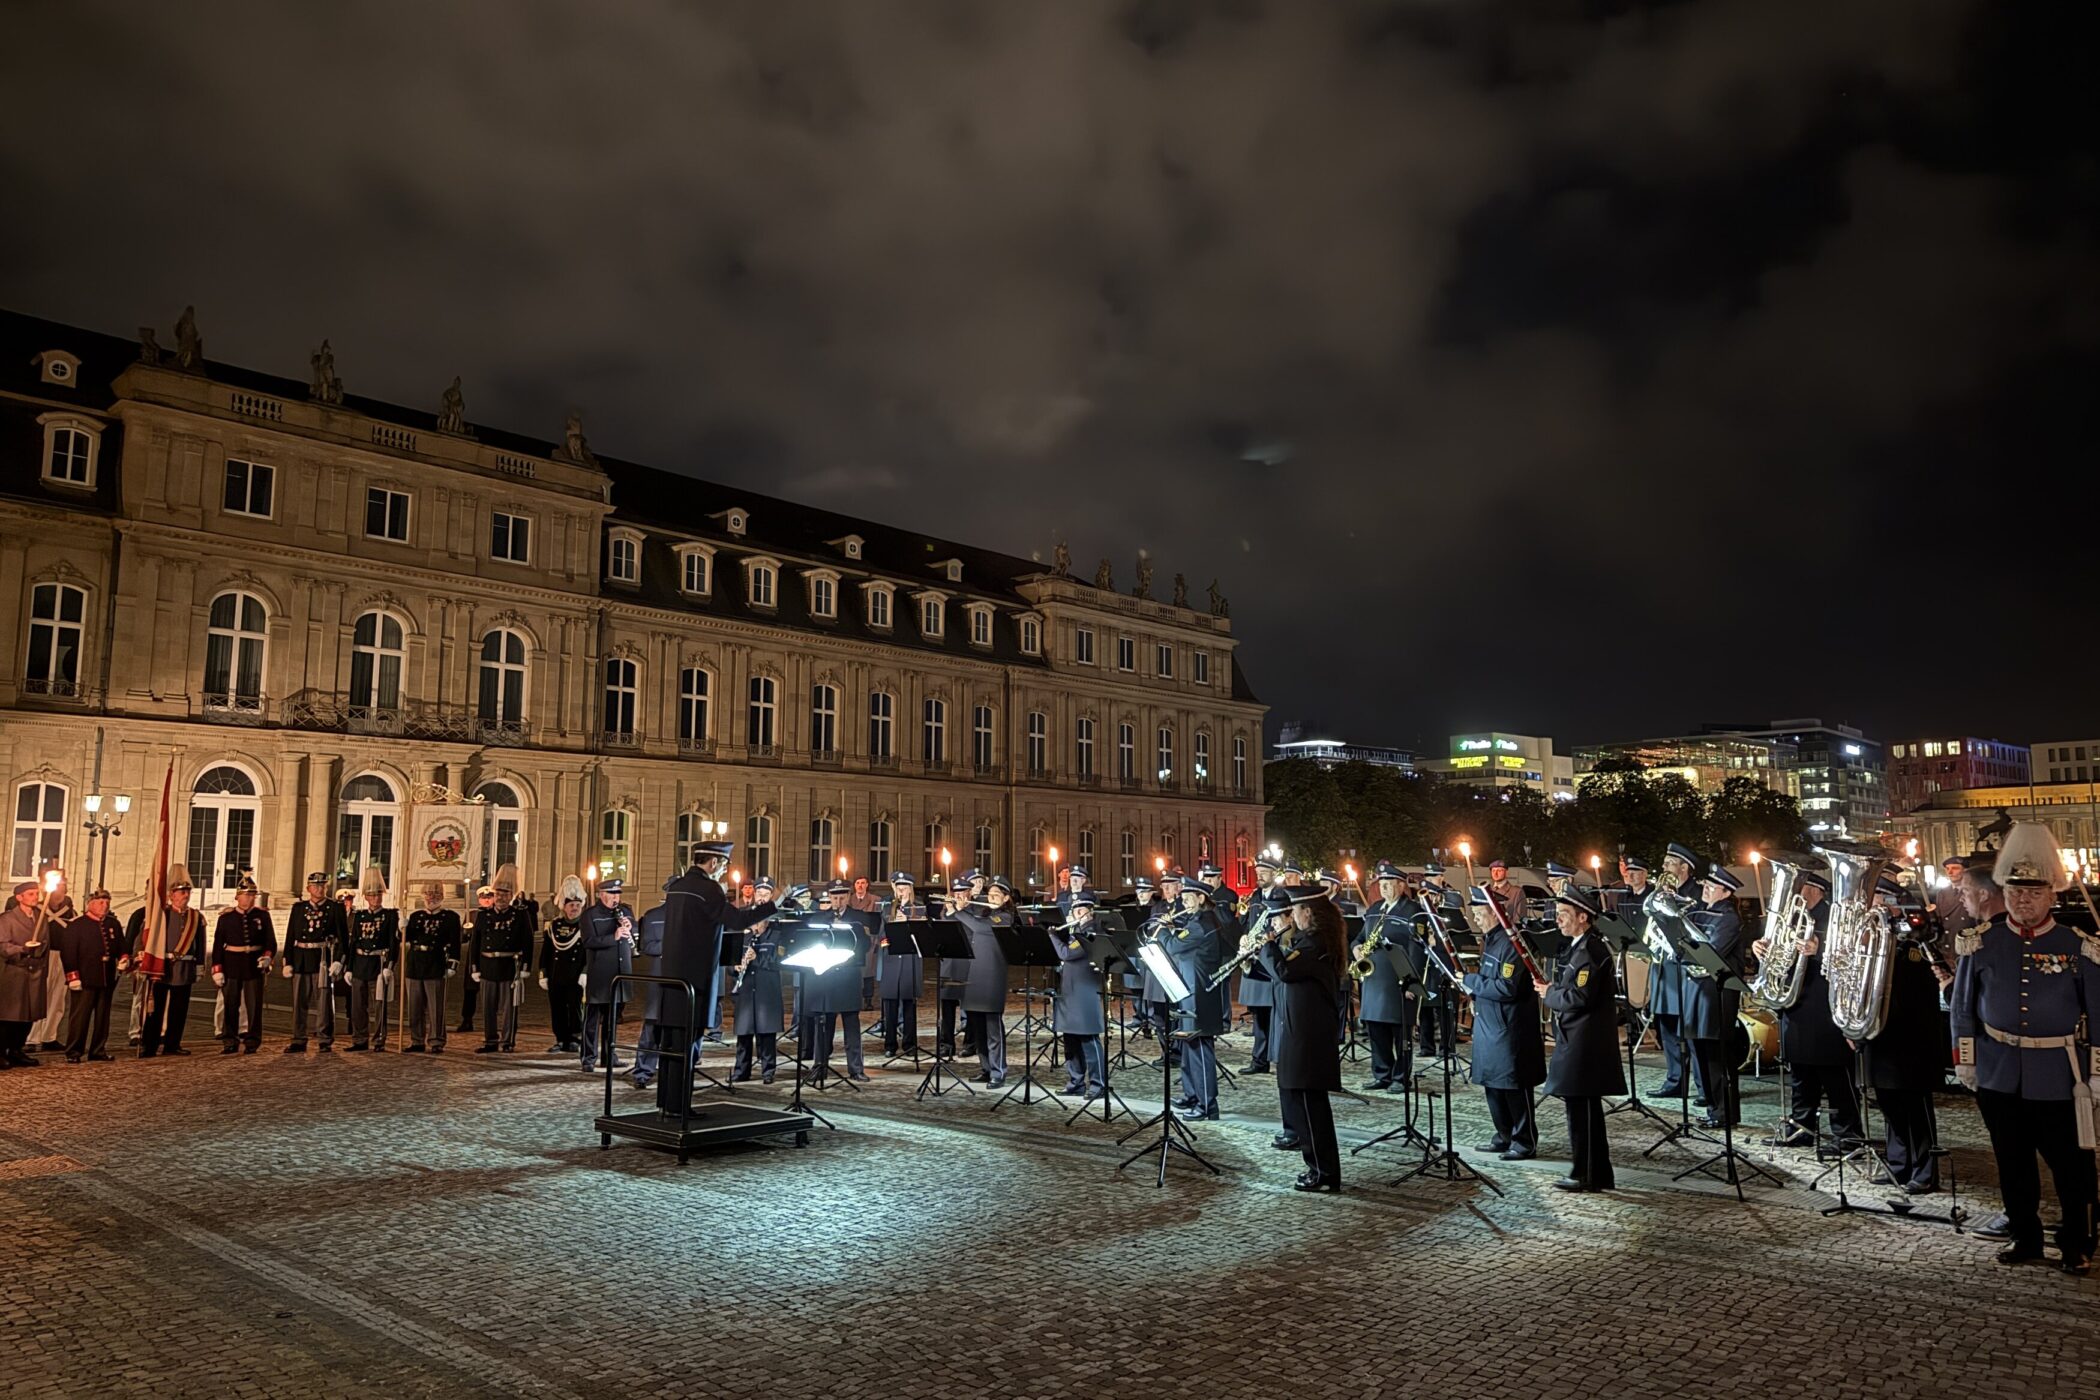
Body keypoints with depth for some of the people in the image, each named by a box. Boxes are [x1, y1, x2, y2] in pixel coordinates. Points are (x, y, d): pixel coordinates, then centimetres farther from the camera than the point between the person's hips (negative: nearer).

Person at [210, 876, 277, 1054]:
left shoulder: (262, 915, 5)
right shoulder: (226, 917, 3)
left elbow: (271, 940, 5)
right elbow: (218, 944, 3)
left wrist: (267, 956, -14)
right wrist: (217, 969, -2)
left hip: (255, 966, 0)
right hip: (231, 967, 0)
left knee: (254, 1005, 1)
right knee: (230, 1005, 5)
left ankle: (252, 1041, 9)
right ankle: (230, 1041, 14)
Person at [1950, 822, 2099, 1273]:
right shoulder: (1984, 944, 0)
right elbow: (1963, 1007, 6)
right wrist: (1965, 1060, 4)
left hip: (2059, 1078, -2)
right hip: (1999, 1076, 2)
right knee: (2013, 1164, 12)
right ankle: (2024, 1237, 26)